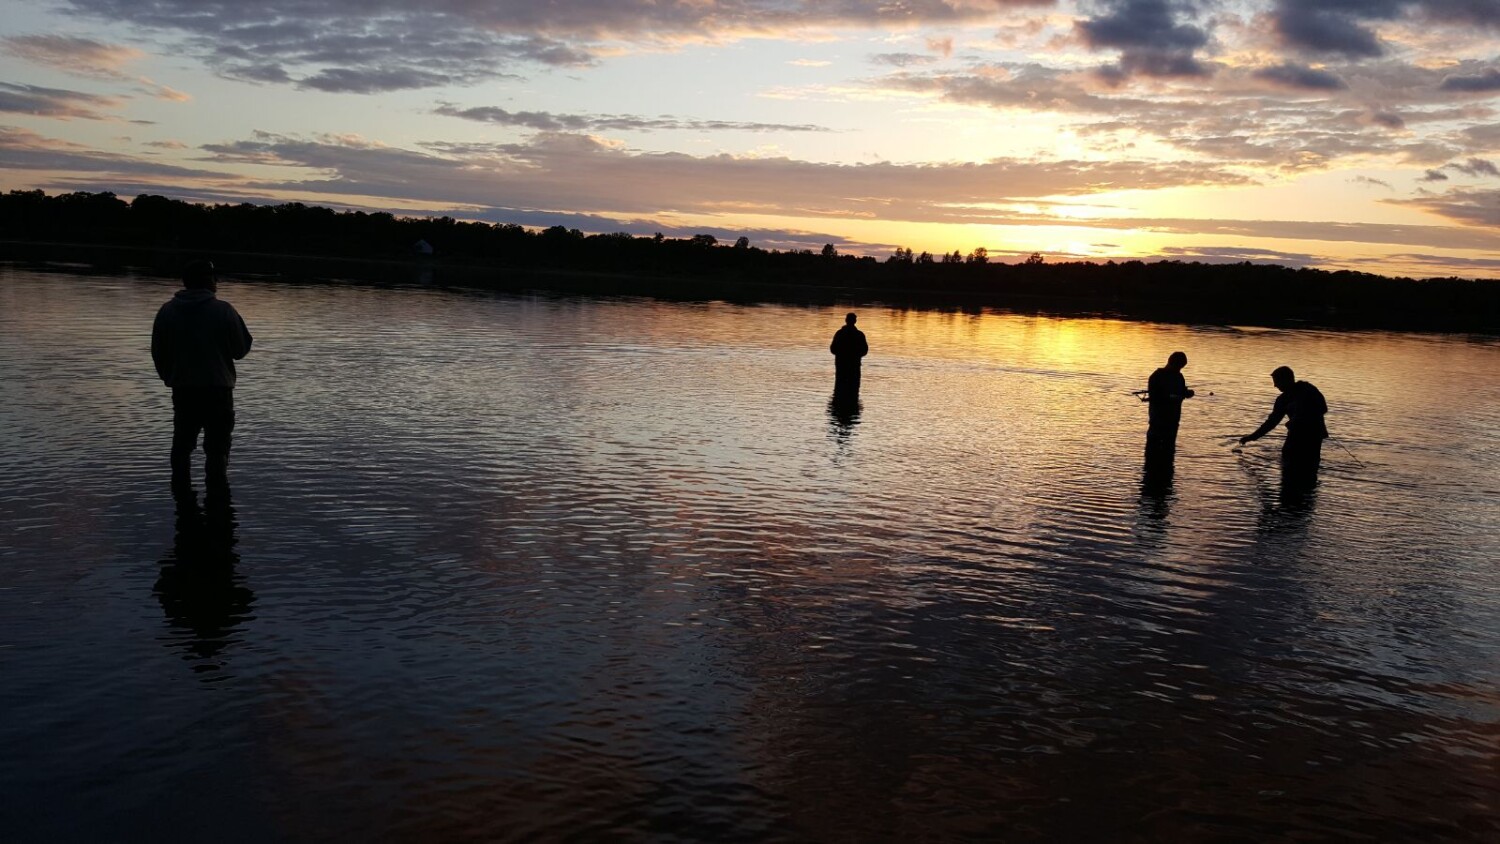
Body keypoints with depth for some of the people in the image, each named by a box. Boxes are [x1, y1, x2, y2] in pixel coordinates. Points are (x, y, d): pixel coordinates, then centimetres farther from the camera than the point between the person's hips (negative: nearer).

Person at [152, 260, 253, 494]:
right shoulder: (223, 310, -11)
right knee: (217, 446, 4)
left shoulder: (167, 311, 1)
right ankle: (216, 488, 2)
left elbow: (157, 352, 7)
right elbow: (241, 349, -6)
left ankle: (181, 488, 19)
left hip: (182, 390, 4)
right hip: (218, 389, -4)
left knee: (182, 443, 17)